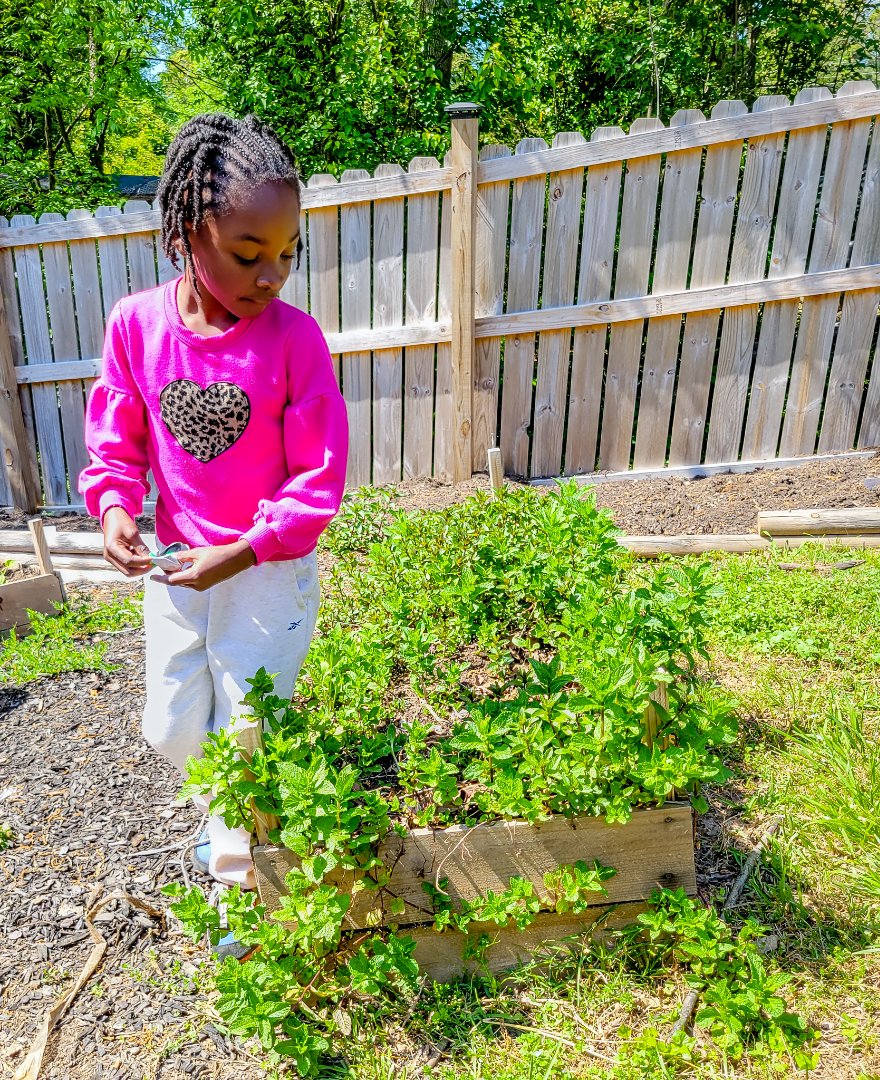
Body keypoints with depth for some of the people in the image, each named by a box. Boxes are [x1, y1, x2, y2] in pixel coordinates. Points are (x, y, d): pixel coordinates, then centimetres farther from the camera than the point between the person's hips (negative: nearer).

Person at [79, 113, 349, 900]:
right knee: (172, 732, 19)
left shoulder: (294, 337, -19)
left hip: (269, 572, -4)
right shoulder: (137, 323, -9)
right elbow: (117, 437, 2)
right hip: (174, 567, 4)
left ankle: (237, 880, 38)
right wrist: (115, 508, -16)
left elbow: (320, 478, -16)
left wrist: (239, 555, -23)